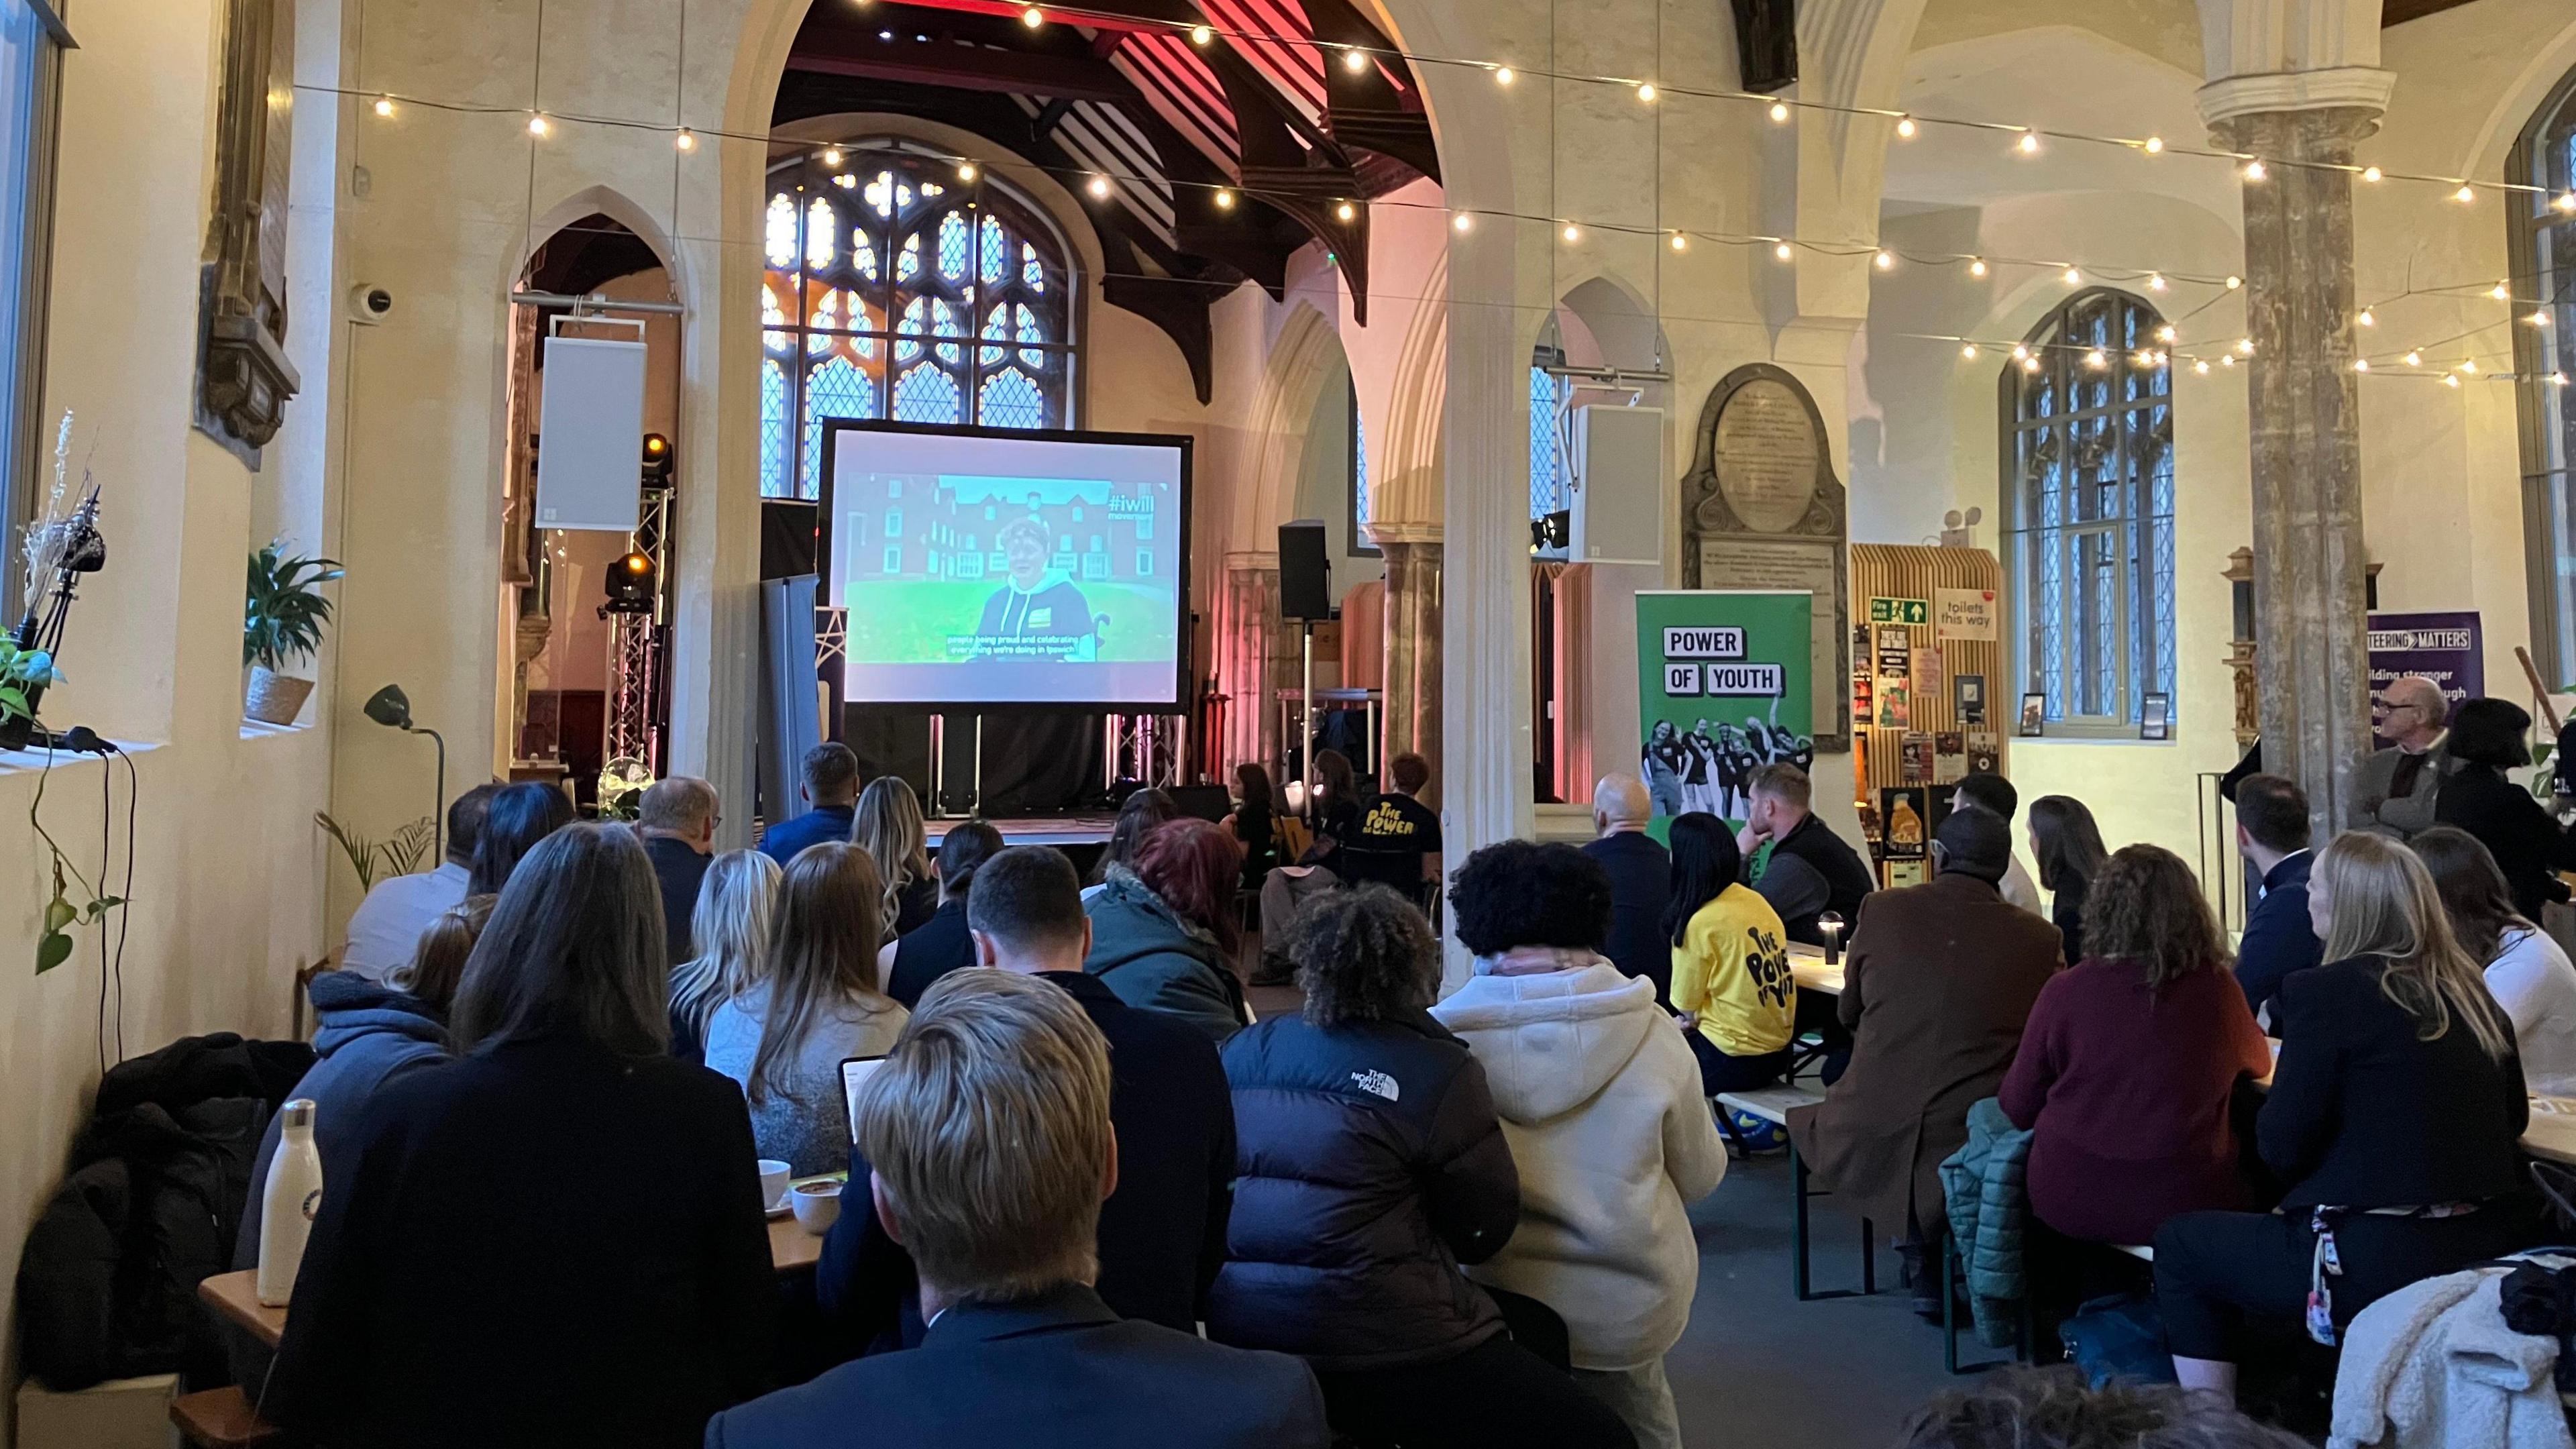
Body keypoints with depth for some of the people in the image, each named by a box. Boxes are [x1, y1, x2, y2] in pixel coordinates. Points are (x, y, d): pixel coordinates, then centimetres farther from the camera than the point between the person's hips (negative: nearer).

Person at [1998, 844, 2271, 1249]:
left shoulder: (2064, 991, -9)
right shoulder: (2216, 989, -5)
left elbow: (2018, 1108, -1)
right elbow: (2258, 1063, 18)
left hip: (2069, 1203, 0)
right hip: (2179, 1203, 0)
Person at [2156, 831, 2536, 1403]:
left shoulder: (2324, 991, -14)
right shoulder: (2468, 987, 8)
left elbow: (2281, 1148, -11)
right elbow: (2513, 1117, 22)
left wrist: (2273, 1096, 9)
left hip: (2382, 1260, -8)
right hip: (2492, 1243, 8)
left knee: (2180, 1243, 13)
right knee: (2279, 1222, 33)